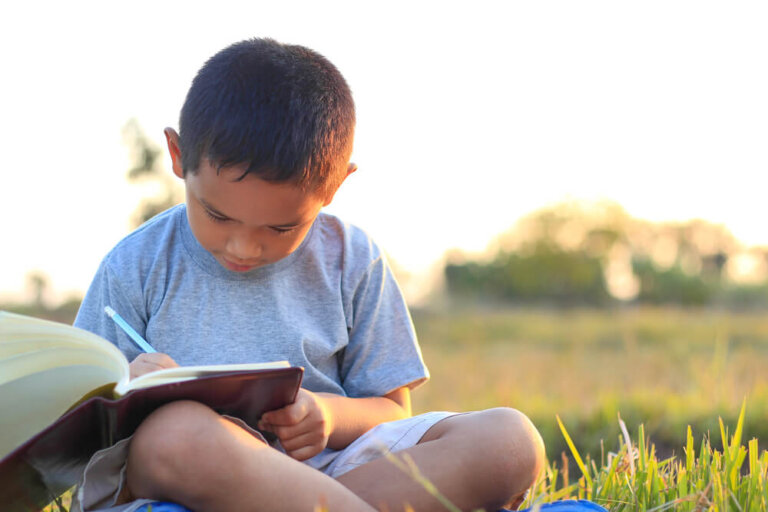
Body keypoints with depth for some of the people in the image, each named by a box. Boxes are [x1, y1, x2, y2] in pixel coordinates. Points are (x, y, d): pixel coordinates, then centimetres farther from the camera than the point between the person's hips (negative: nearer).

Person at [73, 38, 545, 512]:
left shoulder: (349, 260, 8)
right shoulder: (138, 266, 5)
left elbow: (391, 410, 11)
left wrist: (330, 417, -13)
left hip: (323, 465, 2)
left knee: (509, 438, -20)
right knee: (176, 430, -40)